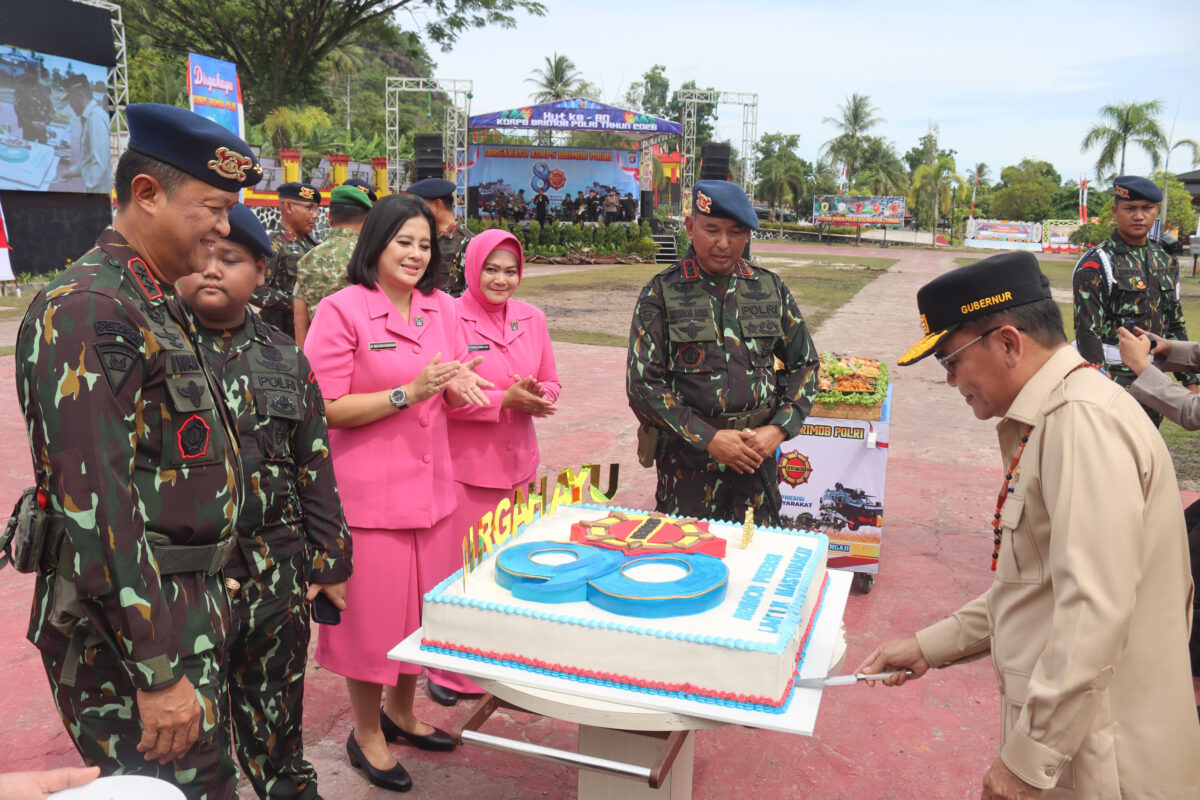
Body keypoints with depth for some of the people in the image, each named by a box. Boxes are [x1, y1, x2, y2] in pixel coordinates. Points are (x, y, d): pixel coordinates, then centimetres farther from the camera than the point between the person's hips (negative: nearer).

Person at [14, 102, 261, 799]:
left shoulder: (155, 305, 12)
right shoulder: (85, 310, -19)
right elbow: (96, 503, -24)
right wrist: (159, 672, -22)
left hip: (185, 609, 9)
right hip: (130, 631, -9)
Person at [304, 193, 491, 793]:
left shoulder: (442, 308, 6)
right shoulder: (342, 310, -11)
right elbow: (327, 409, -13)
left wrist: (460, 386, -9)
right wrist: (409, 392, -21)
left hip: (430, 484, 6)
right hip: (367, 489, -6)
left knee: (423, 604, 18)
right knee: (371, 610, 7)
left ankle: (401, 711, 42)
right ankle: (366, 733, 31)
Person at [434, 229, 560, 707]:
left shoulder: (532, 318, 7)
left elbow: (550, 382, 13)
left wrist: (539, 396, -10)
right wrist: (504, 399, -19)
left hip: (518, 463, 5)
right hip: (464, 466, -5)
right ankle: (451, 671, 22)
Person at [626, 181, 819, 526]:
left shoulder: (770, 288, 6)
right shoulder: (661, 294, -4)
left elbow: (805, 364, 12)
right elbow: (643, 384, -8)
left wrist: (778, 430, -3)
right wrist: (708, 438, -13)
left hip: (758, 451, 3)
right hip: (687, 456, -2)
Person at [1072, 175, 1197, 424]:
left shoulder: (1165, 262, 11)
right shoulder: (1096, 265, -11)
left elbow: (1176, 325, 17)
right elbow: (1087, 331, -17)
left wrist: (1190, 380, 13)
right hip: (1112, 377, -7)